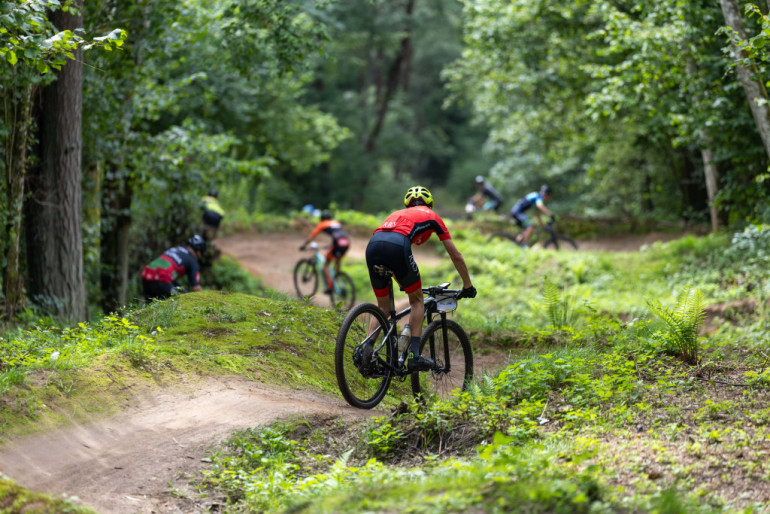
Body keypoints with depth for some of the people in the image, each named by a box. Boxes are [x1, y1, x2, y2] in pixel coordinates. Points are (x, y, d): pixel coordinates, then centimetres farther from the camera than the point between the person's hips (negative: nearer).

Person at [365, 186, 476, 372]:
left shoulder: (398, 214, 41)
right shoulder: (431, 216, 29)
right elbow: (456, 255, 31)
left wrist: (405, 284, 58)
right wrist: (468, 285, 41)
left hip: (372, 245, 4)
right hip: (396, 246, -4)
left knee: (383, 307, 19)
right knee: (417, 300, 15)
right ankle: (414, 355, 2)